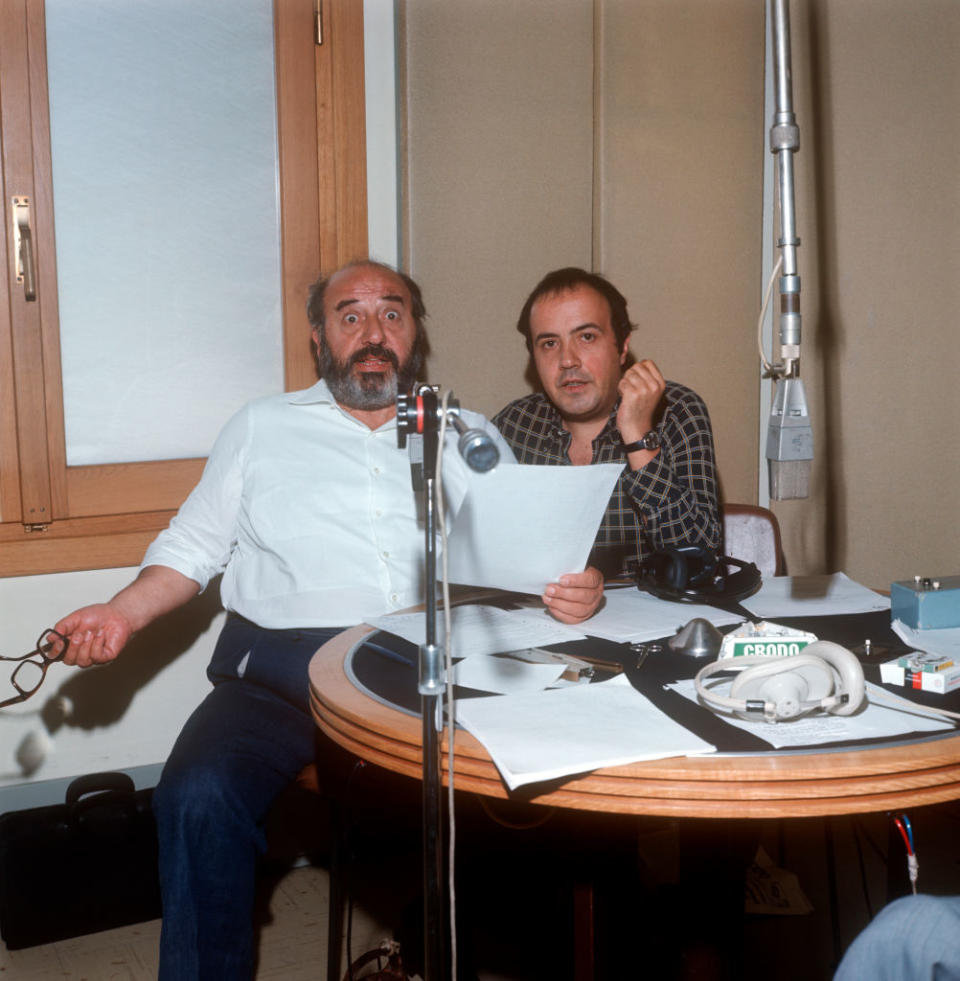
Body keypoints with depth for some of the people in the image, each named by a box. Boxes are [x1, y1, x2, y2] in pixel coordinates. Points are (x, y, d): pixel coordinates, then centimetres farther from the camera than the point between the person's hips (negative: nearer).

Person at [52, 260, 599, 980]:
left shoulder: (470, 437, 19)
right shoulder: (263, 428, 20)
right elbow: (194, 546, 18)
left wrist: (571, 588, -12)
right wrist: (123, 613, 2)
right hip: (281, 666, 0)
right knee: (199, 794, -27)